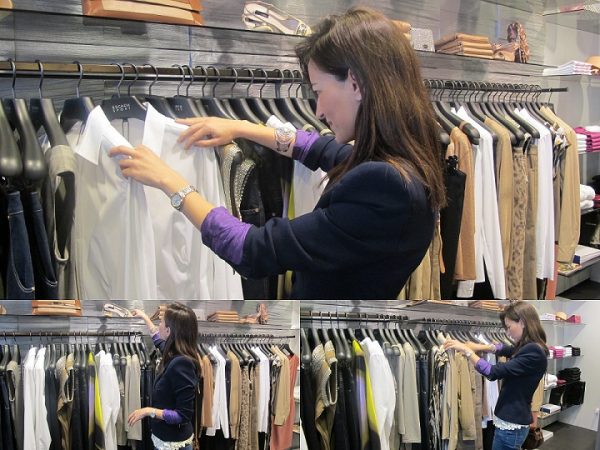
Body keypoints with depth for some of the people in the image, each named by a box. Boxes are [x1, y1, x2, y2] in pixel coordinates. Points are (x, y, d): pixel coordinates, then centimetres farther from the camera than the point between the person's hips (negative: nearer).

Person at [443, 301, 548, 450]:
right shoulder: (528, 347, 9)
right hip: (511, 420, 9)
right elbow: (505, 349, 29)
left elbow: (493, 372, -22)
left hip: (511, 424, -9)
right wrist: (480, 347, 13)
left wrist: (466, 350, -14)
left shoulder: (534, 352, -21)